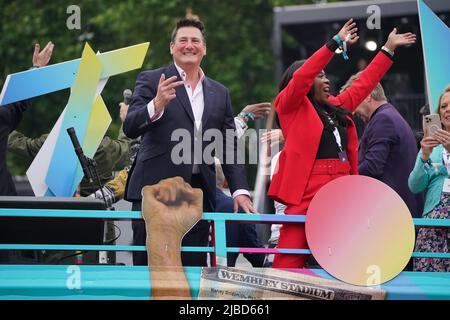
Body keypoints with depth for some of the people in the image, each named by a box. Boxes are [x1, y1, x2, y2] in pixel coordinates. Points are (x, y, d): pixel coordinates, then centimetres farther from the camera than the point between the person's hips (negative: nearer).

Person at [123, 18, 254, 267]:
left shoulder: (219, 93, 17)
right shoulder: (151, 81, 4)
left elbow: (229, 147, 16)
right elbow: (130, 129, -7)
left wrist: (240, 189, 4)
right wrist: (157, 104, -25)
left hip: (199, 195, 4)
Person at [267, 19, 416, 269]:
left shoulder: (336, 108, 22)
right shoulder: (290, 106, 4)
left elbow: (364, 83, 28)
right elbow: (303, 75, -10)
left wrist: (389, 49, 29)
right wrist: (336, 42, -12)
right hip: (307, 191, -7)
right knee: (291, 259, -11)